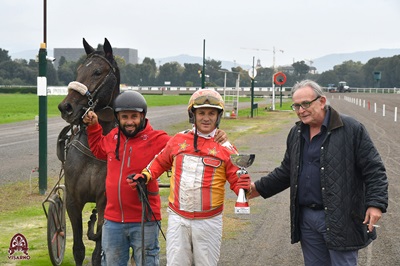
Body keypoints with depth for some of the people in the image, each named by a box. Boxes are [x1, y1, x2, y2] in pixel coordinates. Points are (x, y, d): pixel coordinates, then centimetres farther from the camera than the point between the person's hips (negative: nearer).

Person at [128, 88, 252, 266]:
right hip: (178, 219, 1)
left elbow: (237, 181, -2)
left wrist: (244, 187, -24)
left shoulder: (225, 148, -3)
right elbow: (161, 162, 18)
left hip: (209, 222, -1)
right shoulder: (178, 140, 3)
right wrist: (145, 176, 3)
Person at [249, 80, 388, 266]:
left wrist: (376, 203, -19)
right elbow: (286, 171, 23)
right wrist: (260, 188, 15)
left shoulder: (351, 129, -9)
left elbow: (374, 169, -10)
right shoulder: (296, 133, 12)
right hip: (306, 217, 6)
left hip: (339, 218, -6)